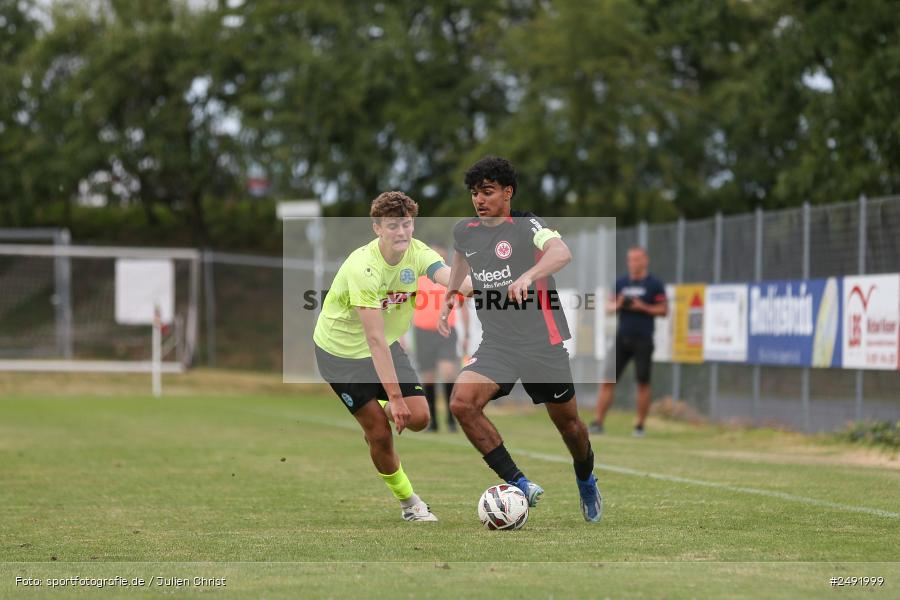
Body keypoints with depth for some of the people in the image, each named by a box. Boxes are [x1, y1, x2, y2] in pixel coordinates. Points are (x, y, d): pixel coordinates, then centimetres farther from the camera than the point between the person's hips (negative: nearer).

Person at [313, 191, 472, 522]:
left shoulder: (416, 253, -14)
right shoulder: (362, 268, -31)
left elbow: (449, 277, -35)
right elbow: (375, 340, -34)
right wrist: (395, 397, -36)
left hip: (387, 345, 5)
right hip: (341, 350, -5)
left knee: (418, 418, -8)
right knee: (381, 436, -6)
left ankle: (376, 417, 27)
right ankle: (408, 501, 17)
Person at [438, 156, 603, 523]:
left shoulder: (527, 227, -11)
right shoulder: (464, 232, 6)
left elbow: (561, 253, -32)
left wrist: (528, 276, -49)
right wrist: (449, 296, 28)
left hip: (542, 344, -4)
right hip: (496, 345, 4)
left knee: (566, 421, 8)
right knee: (462, 403, -22)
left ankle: (586, 483, 40)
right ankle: (519, 484, -16)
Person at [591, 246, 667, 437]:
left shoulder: (655, 284, -1)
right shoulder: (621, 282, 12)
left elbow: (664, 310, -2)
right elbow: (609, 306, 16)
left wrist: (643, 307, -14)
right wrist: (617, 305, -6)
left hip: (643, 341, -3)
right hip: (622, 339, 3)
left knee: (643, 383, 0)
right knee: (608, 381, -4)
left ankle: (640, 426, 9)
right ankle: (598, 423, -3)